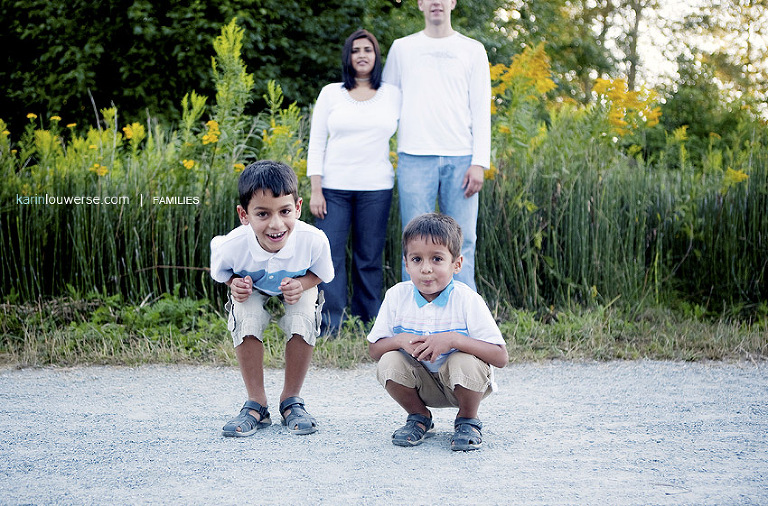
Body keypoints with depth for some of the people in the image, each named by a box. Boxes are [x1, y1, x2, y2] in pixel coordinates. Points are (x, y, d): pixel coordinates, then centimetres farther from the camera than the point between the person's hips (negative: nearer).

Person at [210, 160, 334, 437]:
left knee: (302, 320, -28)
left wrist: (301, 284, -32)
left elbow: (321, 273, -12)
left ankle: (291, 400, -4)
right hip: (253, 290, 0)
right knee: (247, 320, -29)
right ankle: (256, 404, -9)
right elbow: (221, 273, -8)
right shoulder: (231, 246, -35)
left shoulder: (314, 240, -36)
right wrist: (235, 284, -30)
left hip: (298, 289, 0)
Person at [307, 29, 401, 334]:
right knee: (330, 255, -6)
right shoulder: (330, 94, 7)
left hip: (376, 188, 0)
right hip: (334, 187, 0)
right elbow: (316, 143, 5)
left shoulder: (393, 95, 9)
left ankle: (368, 326, 11)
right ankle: (330, 327, -1)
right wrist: (315, 189, -3)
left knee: (369, 259, 3)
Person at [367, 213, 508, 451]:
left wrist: (453, 339, -36)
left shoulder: (467, 300, -19)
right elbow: (374, 349, -3)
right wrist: (400, 340, -25)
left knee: (466, 362, -34)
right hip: (421, 385, 3)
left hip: (462, 383, -3)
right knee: (389, 363, -24)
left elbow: (501, 357, -24)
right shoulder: (397, 296, -9)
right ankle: (419, 418, 5)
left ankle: (468, 421, -1)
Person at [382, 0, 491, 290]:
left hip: (460, 159, 0)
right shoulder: (401, 48, 13)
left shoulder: (473, 50, 12)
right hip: (415, 158, 0)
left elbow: (481, 110, 7)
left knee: (462, 242, -1)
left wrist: (479, 163, -4)